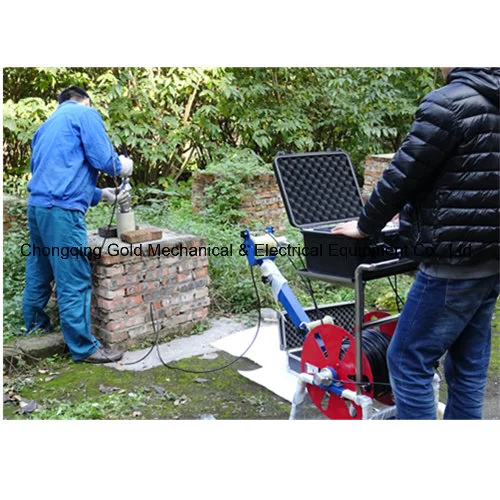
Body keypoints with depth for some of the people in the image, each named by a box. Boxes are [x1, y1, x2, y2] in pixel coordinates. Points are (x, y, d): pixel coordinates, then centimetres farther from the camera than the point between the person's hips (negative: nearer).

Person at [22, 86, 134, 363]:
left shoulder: (49, 124, 25)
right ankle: (84, 348, 2)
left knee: (40, 271, 21)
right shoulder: (85, 114, 0)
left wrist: (102, 195, 24)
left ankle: (35, 324, 37)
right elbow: (102, 159, -10)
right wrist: (122, 167, 11)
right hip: (61, 209, -9)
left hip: (38, 204, 9)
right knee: (74, 281, -4)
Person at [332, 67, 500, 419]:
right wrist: (417, 211, 28)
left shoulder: (449, 103, -15)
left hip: (454, 262, -9)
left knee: (408, 360, 1)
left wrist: (365, 225, 2)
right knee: (469, 362, 16)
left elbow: (404, 174, -13)